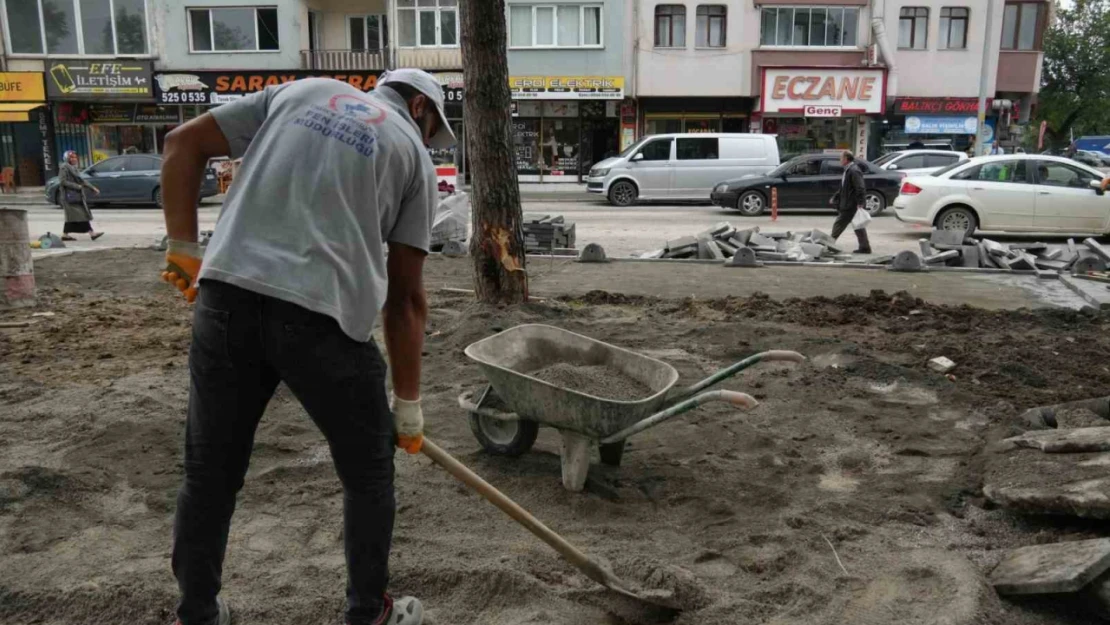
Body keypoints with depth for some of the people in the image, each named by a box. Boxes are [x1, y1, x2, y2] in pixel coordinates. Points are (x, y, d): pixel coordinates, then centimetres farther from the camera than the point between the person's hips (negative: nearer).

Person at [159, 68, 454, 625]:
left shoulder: (300, 91, 23)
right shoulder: (414, 153, 14)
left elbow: (183, 143, 16)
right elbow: (405, 296, 9)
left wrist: (184, 248, 15)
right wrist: (408, 402, 15)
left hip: (226, 296, 4)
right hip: (322, 315, -3)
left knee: (210, 473, 19)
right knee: (368, 472, 18)